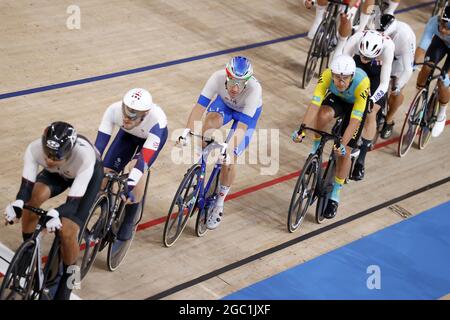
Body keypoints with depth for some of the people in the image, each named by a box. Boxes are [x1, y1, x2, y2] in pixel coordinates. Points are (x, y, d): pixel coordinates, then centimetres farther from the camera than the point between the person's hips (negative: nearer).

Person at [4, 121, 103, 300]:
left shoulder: (84, 156, -43)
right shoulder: (35, 148, -34)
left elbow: (73, 202, -41)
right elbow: (27, 185, -32)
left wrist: (55, 214, -60)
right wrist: (17, 204, -53)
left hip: (88, 174, -4)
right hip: (58, 174, 4)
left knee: (67, 232, -18)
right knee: (34, 197, -26)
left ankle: (67, 281, 9)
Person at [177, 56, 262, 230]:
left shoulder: (254, 89, -42)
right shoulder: (218, 77, -36)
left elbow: (242, 127, -43)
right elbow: (200, 106, -37)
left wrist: (229, 150, -53)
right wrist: (187, 131, -48)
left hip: (248, 111, -2)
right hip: (225, 103, 2)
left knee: (229, 159, -10)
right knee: (212, 120, -35)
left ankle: (219, 204, 10)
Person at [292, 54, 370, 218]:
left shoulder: (361, 82, -41)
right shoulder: (327, 75, -36)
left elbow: (355, 119, -41)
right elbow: (315, 103, -42)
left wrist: (343, 144, -49)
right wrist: (302, 129, -54)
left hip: (357, 104, -2)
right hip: (336, 99, 2)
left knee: (344, 152, -8)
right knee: (323, 114, -35)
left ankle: (335, 195, 11)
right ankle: (316, 146, -6)